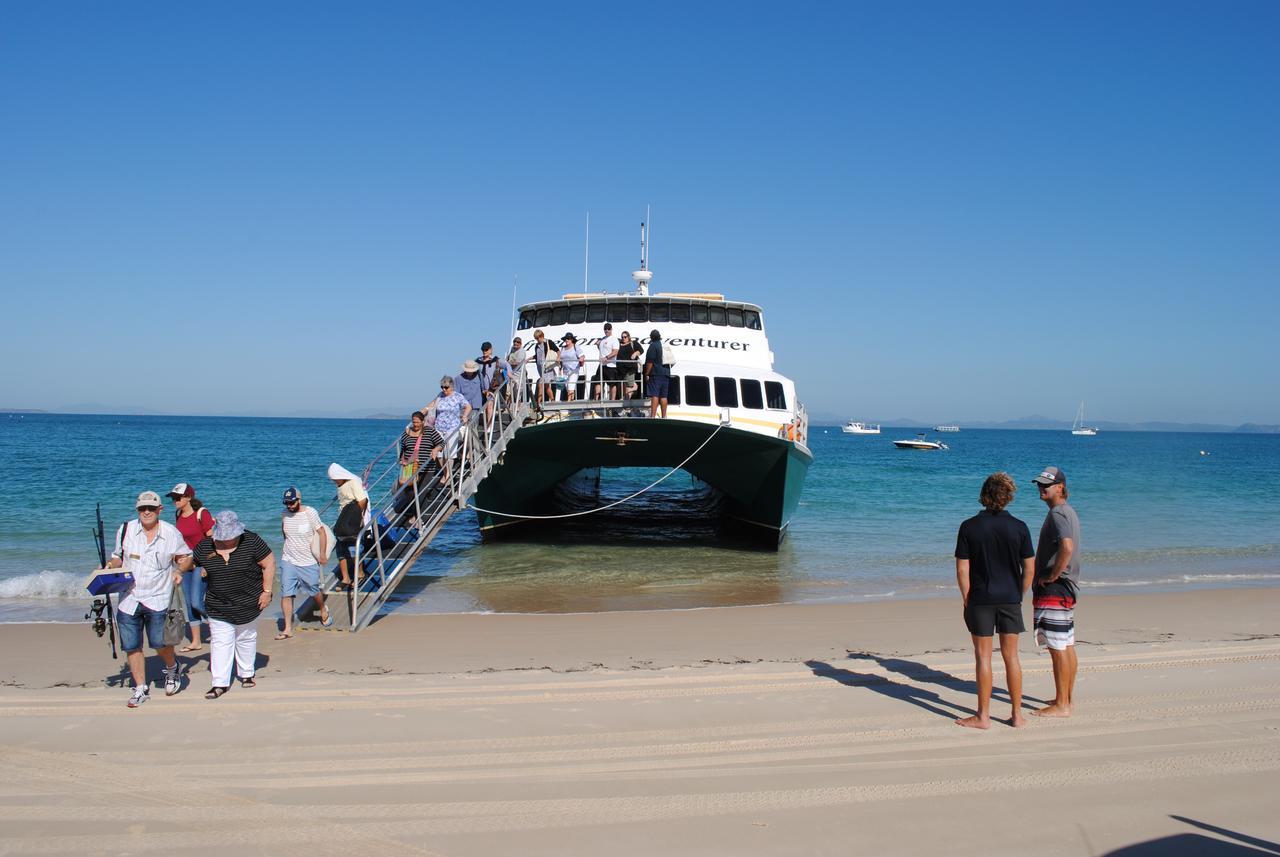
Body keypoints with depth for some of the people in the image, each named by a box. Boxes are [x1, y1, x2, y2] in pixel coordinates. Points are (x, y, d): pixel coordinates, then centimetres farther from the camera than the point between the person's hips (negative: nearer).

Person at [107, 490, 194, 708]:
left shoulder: (171, 533, -1)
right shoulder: (125, 530, 4)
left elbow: (186, 557, 11)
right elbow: (117, 557, 15)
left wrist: (179, 570, -9)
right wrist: (110, 566, -6)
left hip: (158, 598, -2)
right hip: (128, 598, 2)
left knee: (160, 643, -10)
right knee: (131, 646, 5)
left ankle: (172, 668, 23)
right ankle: (141, 689, 21)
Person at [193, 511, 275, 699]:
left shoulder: (251, 541, -15)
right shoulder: (204, 547, -7)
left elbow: (269, 563, -10)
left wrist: (266, 591, -11)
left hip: (248, 604, -1)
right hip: (218, 607, 1)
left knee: (246, 639, 16)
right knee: (220, 643, -2)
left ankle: (246, 674, 32)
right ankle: (220, 683, 4)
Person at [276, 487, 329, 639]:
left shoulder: (310, 513, -12)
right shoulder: (285, 514, 0)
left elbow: (322, 532, -8)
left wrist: (322, 554, -10)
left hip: (309, 562, -3)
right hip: (288, 562, 3)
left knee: (315, 591, 12)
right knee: (286, 594, -6)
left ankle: (323, 610, 44)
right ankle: (288, 629, 0)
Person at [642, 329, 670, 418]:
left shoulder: (653, 346, -7)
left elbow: (650, 361, -14)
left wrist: (647, 374, -11)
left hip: (655, 374, -7)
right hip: (665, 373, 7)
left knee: (654, 395, -12)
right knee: (663, 396, 9)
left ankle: (653, 416, -19)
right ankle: (664, 417, 10)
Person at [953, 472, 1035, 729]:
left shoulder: (969, 527, -7)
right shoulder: (1019, 527, -3)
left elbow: (962, 569, -8)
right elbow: (1029, 568, -1)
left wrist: (966, 599, 2)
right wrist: (1019, 596, 12)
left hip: (980, 599, -2)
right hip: (1010, 599, 2)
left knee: (983, 657, 4)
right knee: (1011, 656, 10)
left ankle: (983, 716, 9)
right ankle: (1017, 714, 16)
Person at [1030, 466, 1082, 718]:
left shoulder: (1057, 514, -16)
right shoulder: (1068, 511, 17)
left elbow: (1067, 547, -33)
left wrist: (1052, 576, -21)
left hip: (1054, 588, -11)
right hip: (1066, 587, 11)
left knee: (1057, 647, -6)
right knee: (1067, 645, 14)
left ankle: (1061, 705, -2)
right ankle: (1068, 699, 22)